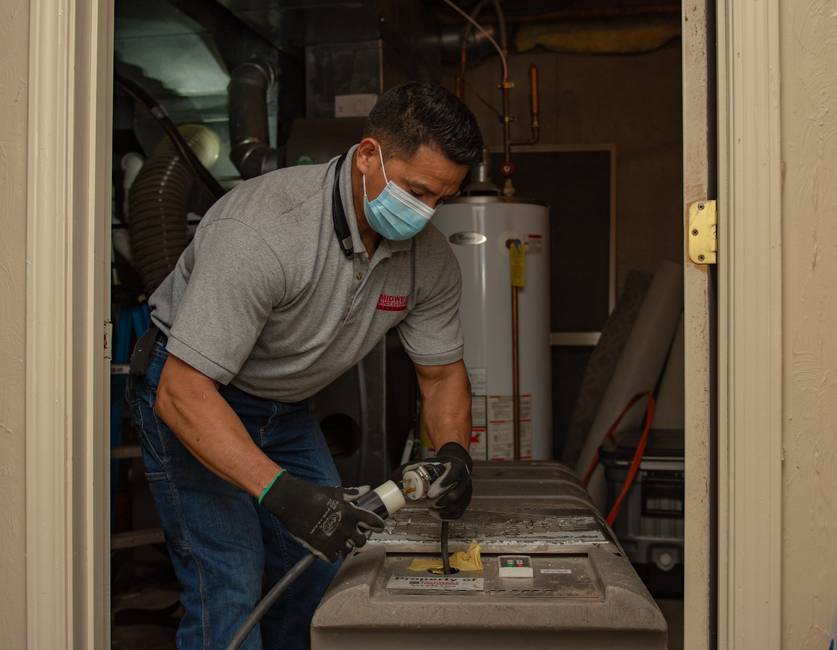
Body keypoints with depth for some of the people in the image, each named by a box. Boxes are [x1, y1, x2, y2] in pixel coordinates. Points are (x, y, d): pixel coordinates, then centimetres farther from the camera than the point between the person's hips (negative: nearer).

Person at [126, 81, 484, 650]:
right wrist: (282, 492, -44)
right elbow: (183, 392, -35)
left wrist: (454, 451, -19)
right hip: (191, 394, -6)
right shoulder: (261, 231, -35)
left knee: (321, 568, 5)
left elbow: (442, 373, 2)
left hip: (286, 410, 7)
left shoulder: (430, 258, -12)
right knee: (230, 584, -15)